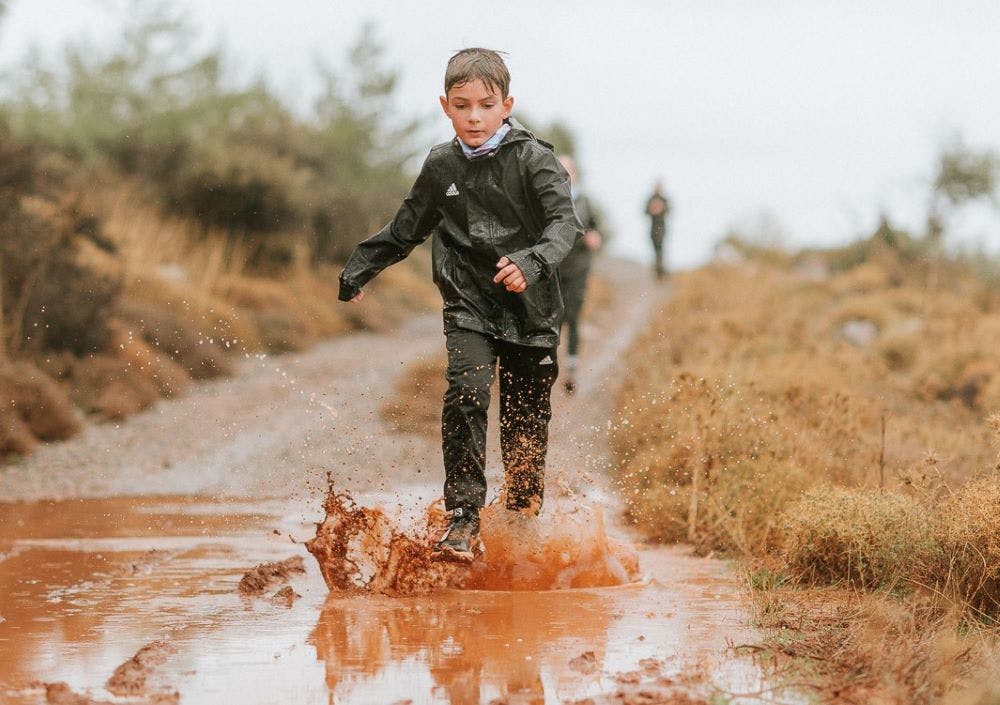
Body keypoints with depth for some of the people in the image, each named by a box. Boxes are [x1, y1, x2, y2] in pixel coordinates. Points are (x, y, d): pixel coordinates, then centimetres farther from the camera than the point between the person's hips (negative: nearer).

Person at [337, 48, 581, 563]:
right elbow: (405, 229, 21)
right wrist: (357, 272, 23)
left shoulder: (533, 159, -6)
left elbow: (564, 221, -19)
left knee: (525, 426, 4)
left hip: (530, 312, -1)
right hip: (469, 308, 1)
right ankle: (462, 521, -23)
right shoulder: (441, 166, 6)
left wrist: (533, 262, -38)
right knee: (465, 396, -23)